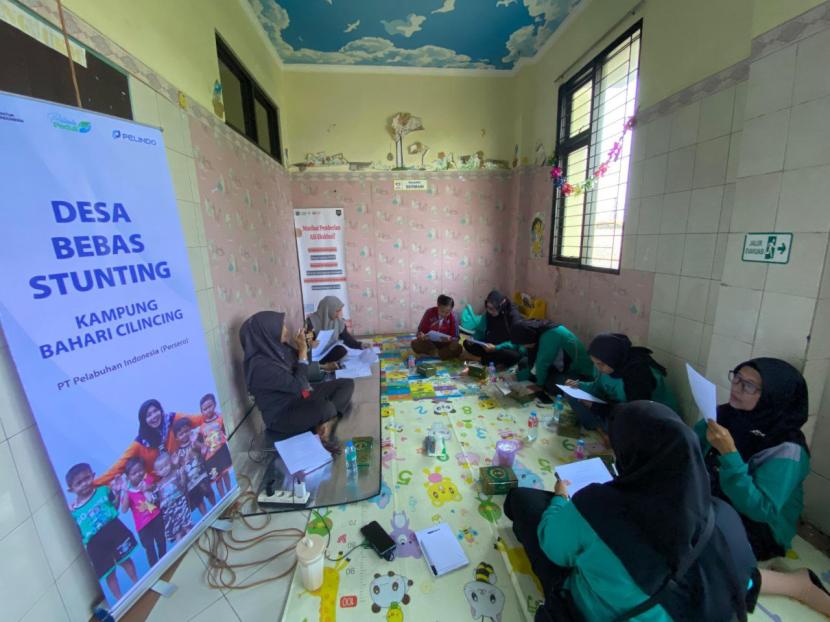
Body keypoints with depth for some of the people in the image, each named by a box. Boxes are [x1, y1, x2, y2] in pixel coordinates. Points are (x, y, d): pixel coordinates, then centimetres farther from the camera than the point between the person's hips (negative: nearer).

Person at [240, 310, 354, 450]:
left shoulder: (278, 348, -1)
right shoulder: (260, 365, -26)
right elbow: (298, 386, -25)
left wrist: (304, 347, -4)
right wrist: (303, 352, -19)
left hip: (299, 398, 9)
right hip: (281, 417, -9)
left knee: (347, 384, -4)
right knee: (325, 407, -38)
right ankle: (322, 430, -5)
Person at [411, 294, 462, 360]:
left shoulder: (452, 317, -12)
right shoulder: (430, 312, -12)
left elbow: (455, 337, -11)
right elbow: (421, 330, -9)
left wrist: (450, 339, -35)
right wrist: (421, 335, -33)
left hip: (444, 343, 0)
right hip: (429, 342, 0)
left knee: (457, 348, -30)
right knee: (415, 344, -28)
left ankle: (432, 352, -22)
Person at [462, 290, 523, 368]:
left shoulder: (513, 315, -20)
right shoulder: (488, 314, -5)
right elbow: (480, 330, 3)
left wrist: (496, 348, -35)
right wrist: (473, 339, -19)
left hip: (507, 349, -4)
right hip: (491, 345, 5)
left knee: (515, 356, -38)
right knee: (467, 343, -13)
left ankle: (479, 358, -22)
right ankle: (497, 362, -21)